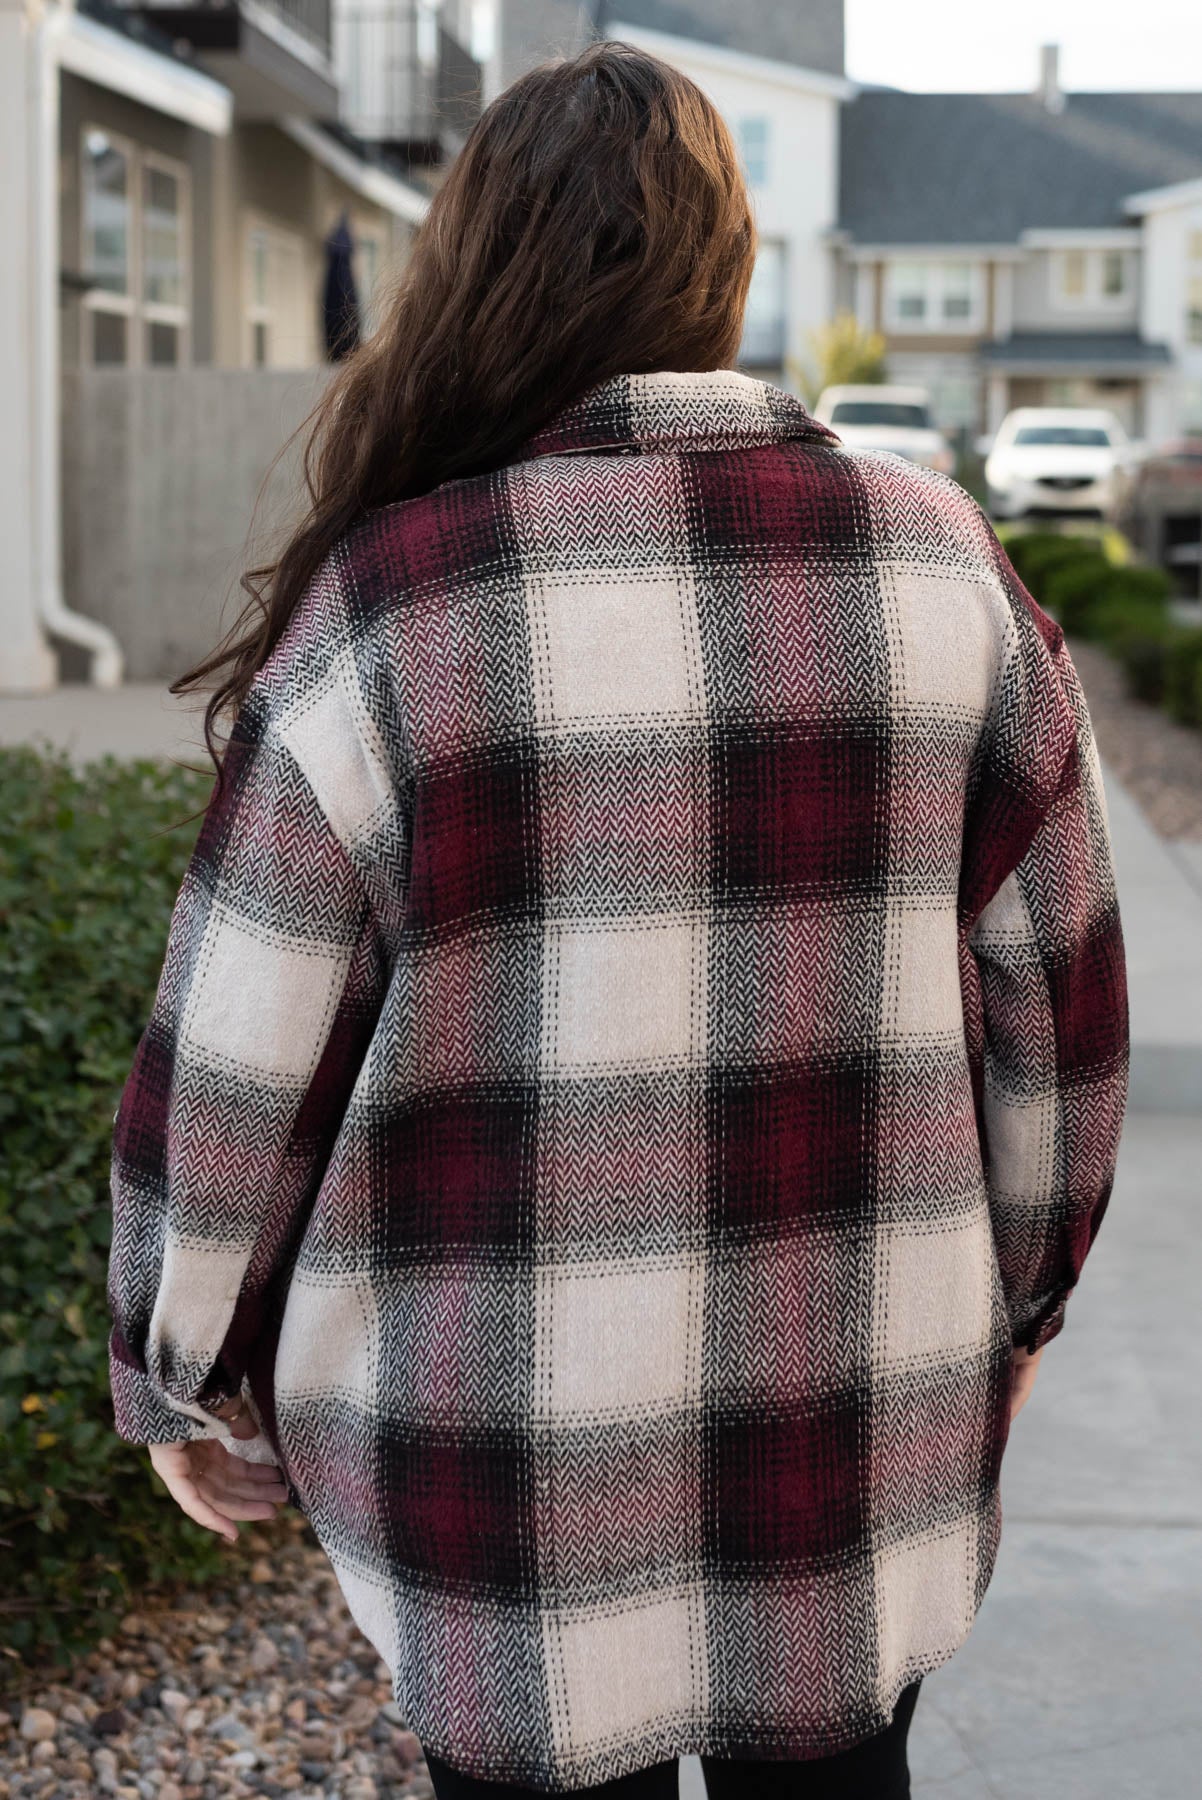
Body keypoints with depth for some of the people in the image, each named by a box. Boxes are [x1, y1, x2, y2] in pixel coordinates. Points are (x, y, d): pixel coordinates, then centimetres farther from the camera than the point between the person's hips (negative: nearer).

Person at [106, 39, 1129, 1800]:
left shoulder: (389, 612, -13)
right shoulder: (939, 561, -4)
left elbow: (234, 1075, -8)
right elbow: (1056, 998, 4)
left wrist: (187, 1382, 7)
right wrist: (1016, 1294, 19)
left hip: (519, 1478, -2)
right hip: (872, 1437, 3)